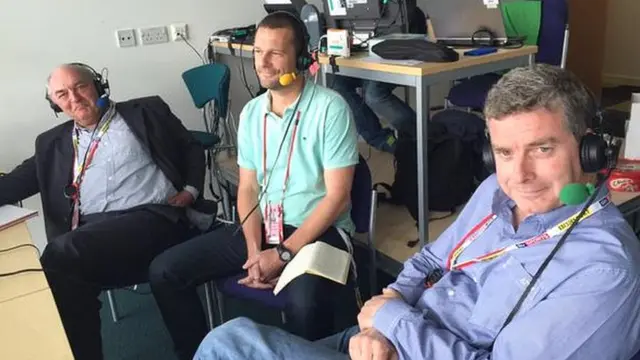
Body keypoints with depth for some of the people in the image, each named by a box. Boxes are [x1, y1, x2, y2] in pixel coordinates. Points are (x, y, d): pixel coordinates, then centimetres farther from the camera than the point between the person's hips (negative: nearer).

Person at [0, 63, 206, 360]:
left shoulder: (144, 113, 16)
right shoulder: (53, 143, 25)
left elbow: (193, 150, 17)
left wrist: (190, 190, 0)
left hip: (152, 218, -3)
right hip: (92, 233, 4)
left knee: (57, 258, -30)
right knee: (66, 280, -31)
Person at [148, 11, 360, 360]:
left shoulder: (330, 108, -12)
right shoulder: (251, 112, 7)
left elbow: (336, 196, -14)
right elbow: (248, 188, 9)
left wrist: (283, 254, -18)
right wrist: (254, 251, -8)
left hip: (319, 230, -5)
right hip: (262, 226, 6)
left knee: (304, 302, -38)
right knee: (165, 271, -5)